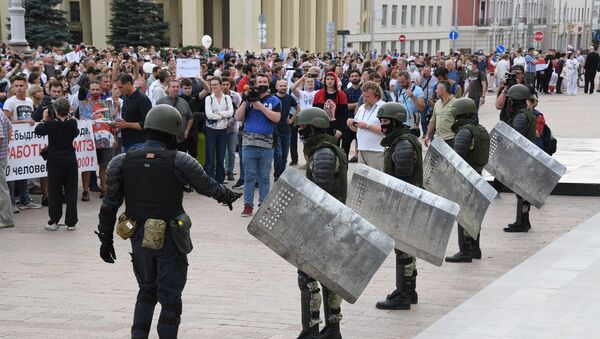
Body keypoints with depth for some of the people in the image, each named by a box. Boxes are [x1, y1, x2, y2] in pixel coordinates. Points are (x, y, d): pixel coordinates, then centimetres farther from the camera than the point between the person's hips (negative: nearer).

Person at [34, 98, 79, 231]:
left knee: (54, 191, 6)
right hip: (71, 160, 2)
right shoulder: (73, 123, -6)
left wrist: (44, 119, 10)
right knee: (71, 191, 7)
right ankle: (71, 222, 8)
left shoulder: (51, 123, -14)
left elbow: (38, 130, -1)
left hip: (55, 161, -2)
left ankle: (54, 221, 9)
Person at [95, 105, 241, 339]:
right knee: (170, 297, 8)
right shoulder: (178, 162, -13)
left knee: (146, 292, 21)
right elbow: (207, 186, 0)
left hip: (139, 239, 4)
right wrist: (228, 196, 21)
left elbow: (109, 204, 0)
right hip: (170, 240, -4)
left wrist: (105, 238, 9)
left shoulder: (123, 162, -3)